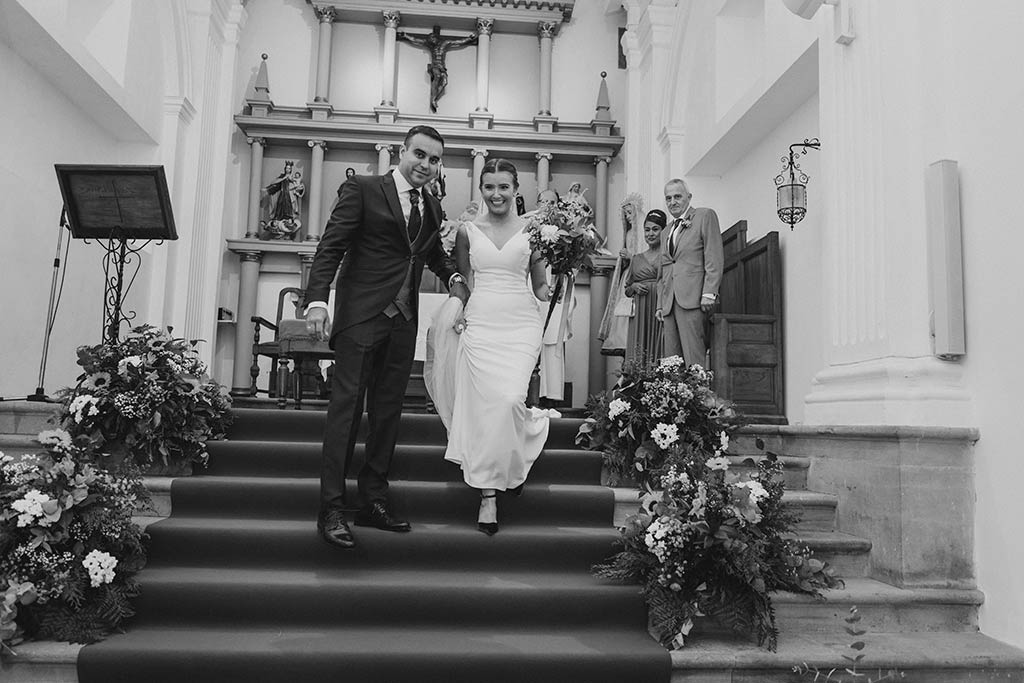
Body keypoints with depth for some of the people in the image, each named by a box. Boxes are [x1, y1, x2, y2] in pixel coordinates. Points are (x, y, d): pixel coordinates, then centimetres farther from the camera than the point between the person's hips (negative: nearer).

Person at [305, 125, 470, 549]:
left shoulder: (432, 208, 17)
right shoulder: (362, 190, -1)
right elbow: (330, 247, -8)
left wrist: (453, 278, 14)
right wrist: (317, 300, -20)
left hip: (403, 322, 6)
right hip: (361, 316, -6)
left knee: (388, 412, 8)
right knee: (347, 408, -6)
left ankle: (374, 502, 18)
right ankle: (332, 510, 0)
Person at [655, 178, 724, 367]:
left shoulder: (705, 216, 6)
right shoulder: (666, 231, 27)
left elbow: (715, 258, -4)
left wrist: (709, 293, -14)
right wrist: (660, 304, 17)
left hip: (692, 298, -6)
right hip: (670, 302, 6)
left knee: (693, 357, -14)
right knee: (671, 358, -1)